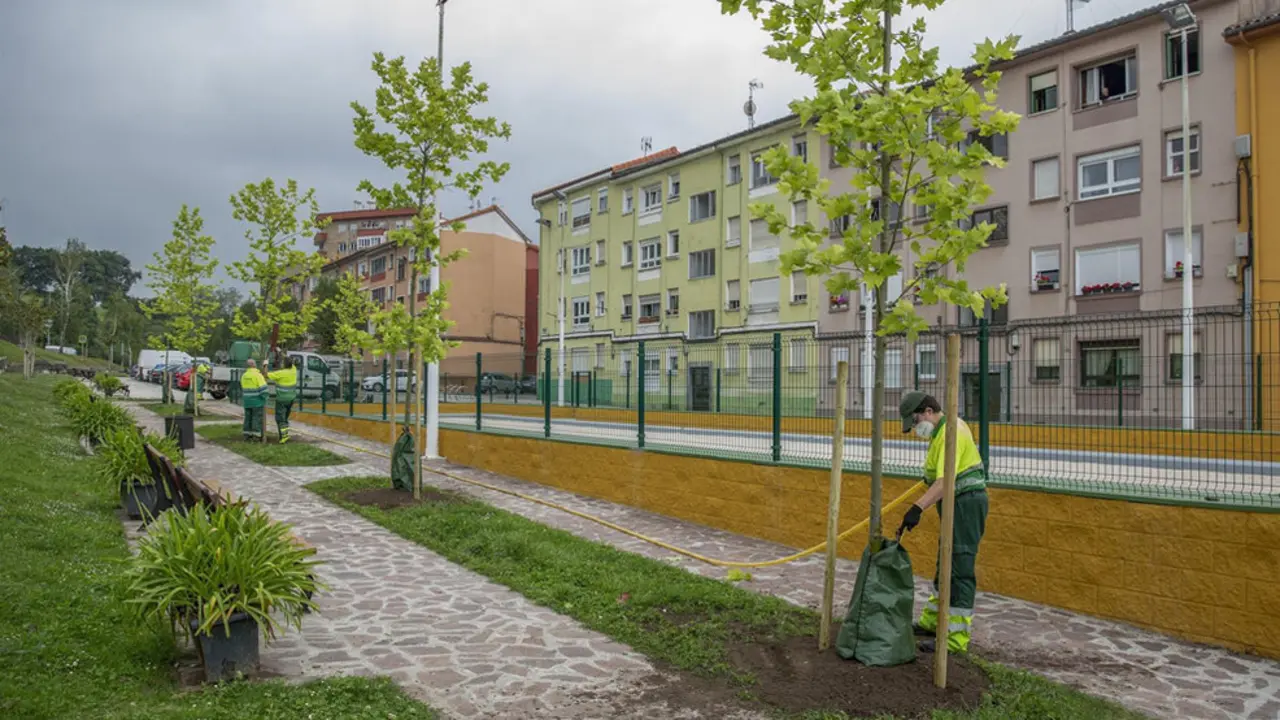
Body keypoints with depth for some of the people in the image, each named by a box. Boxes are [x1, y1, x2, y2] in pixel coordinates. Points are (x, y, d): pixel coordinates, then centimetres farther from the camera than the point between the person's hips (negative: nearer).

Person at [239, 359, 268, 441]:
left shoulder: (244, 376, 7)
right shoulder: (258, 375, -14)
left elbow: (244, 388, 17)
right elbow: (263, 388, -18)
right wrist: (264, 398, -8)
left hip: (247, 400, 6)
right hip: (257, 401, -6)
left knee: (248, 417, 12)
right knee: (257, 418, -1)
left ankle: (247, 434, 13)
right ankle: (256, 435, -1)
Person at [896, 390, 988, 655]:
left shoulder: (949, 433, -21)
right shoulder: (949, 425, 11)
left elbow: (945, 481, -33)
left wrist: (918, 508, -41)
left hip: (966, 503, -11)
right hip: (961, 504, 11)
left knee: (960, 571, -9)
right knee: (946, 565, 18)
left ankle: (956, 639, -5)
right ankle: (932, 622, 29)